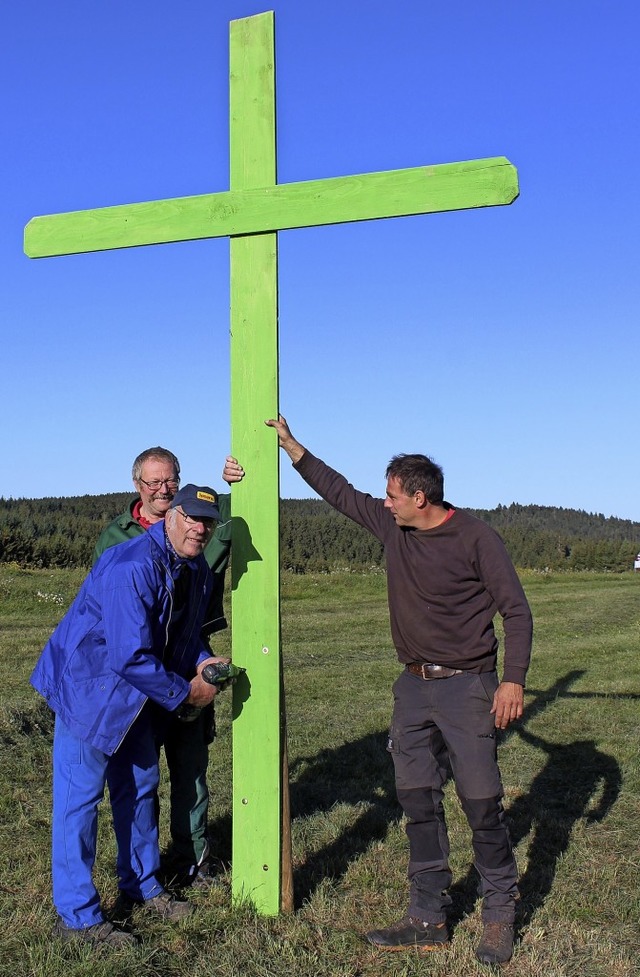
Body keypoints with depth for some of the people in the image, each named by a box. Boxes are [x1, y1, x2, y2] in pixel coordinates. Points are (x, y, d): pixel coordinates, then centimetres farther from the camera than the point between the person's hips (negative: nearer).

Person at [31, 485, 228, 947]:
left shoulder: (198, 572, 0)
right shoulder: (132, 568, -30)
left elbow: (186, 633, 14)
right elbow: (132, 656, -31)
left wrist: (203, 662, -7)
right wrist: (186, 691, -20)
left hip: (136, 691, 9)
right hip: (87, 684, -9)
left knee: (140, 787, 16)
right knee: (80, 796, -3)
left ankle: (141, 886, 33)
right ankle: (77, 916, 8)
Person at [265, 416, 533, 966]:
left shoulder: (475, 537, -11)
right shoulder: (391, 526, 6)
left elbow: (516, 611, -10)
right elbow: (338, 491, 17)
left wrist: (513, 680, -18)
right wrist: (290, 444, 17)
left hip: (466, 685, -6)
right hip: (413, 686, 6)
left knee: (481, 803, -3)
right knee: (418, 801, 7)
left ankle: (500, 912, 15)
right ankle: (429, 918, 16)